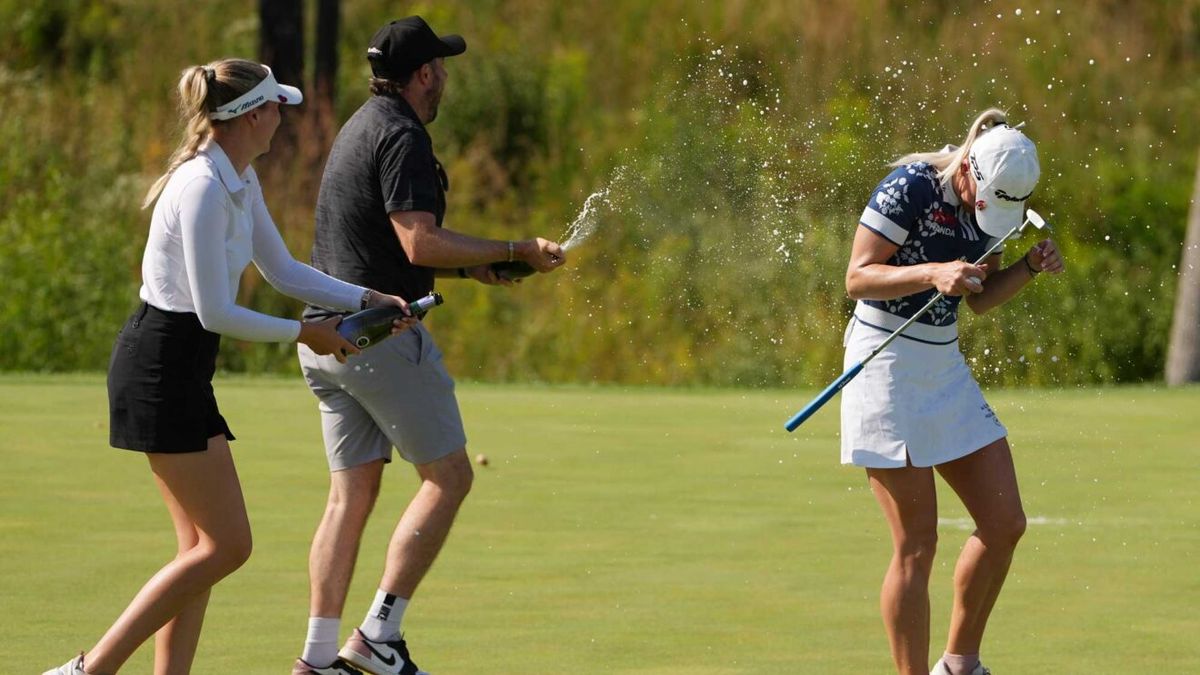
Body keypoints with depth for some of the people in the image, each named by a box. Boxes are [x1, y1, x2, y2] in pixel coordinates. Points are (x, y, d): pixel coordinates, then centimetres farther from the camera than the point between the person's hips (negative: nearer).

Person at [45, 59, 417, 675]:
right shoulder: (204, 189, -20)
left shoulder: (241, 181, 11)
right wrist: (304, 334, -9)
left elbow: (283, 271, 23)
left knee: (203, 547, 8)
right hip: (162, 365, -10)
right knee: (226, 545, -9)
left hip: (180, 369, 10)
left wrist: (367, 300, 14)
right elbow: (217, 313, -20)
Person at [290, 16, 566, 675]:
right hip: (382, 333, -9)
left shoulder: (362, 128, 19)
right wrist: (516, 251, -16)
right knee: (448, 477, -2)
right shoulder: (401, 137, -12)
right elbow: (420, 243, -22)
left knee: (351, 494, 8)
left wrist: (469, 266, 18)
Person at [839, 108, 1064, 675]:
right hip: (888, 365, -8)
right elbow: (857, 278, -17)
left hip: (945, 368, 8)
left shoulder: (991, 200, 5)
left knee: (1005, 525, 5)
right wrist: (933, 273, -30)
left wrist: (1030, 267, -2)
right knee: (916, 545, -9)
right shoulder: (911, 187, -17)